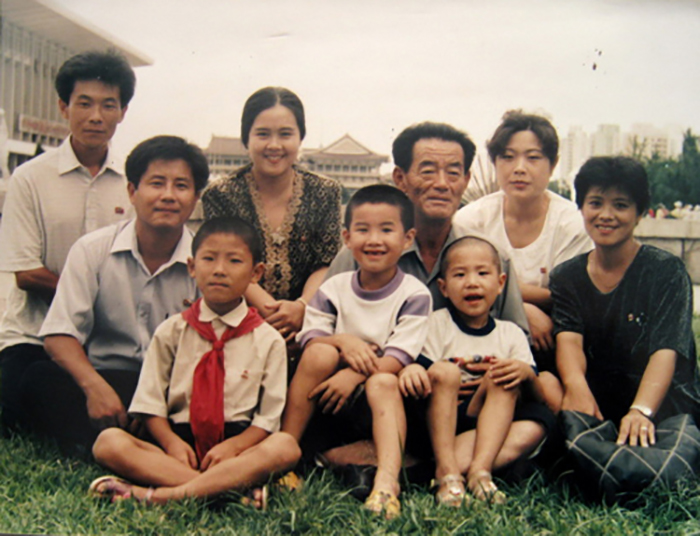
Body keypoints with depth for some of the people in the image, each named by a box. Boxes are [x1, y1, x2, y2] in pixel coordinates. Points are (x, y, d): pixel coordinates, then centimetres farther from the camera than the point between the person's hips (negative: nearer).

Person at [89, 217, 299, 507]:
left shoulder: (267, 340, 6)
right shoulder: (171, 332, 10)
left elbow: (268, 415, 1)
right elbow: (150, 403, 6)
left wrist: (234, 445, -16)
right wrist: (172, 442, -13)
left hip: (237, 443, -1)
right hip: (179, 441, 1)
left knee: (285, 447, -31)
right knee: (108, 441, -23)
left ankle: (160, 495, -36)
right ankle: (234, 487, -35)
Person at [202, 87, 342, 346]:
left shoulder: (325, 193, 8)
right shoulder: (221, 195, 2)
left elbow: (326, 264, 2)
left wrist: (302, 306, -19)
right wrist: (266, 305, -24)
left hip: (304, 325, 1)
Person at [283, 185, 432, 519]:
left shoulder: (414, 294, -5)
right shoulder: (333, 290, 4)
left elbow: (398, 358, -14)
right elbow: (308, 341, -3)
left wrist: (355, 375, -27)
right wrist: (343, 343, -22)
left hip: (380, 403, -2)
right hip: (328, 406, 2)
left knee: (382, 382, -33)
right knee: (322, 353, -25)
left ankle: (387, 479, -49)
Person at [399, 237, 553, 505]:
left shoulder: (511, 334, 10)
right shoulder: (437, 324, 4)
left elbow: (538, 398, 3)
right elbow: (420, 366, -12)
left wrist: (526, 374, -20)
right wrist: (410, 370, -36)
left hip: (492, 421, 2)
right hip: (437, 420, -2)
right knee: (443, 371, -27)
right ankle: (445, 468, -36)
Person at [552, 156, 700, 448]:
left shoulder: (667, 271, -4)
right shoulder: (566, 277, 7)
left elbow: (666, 350, -17)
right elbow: (568, 338, -10)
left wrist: (641, 411, -35)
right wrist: (576, 385, -33)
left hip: (663, 404, -4)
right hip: (597, 404, 4)